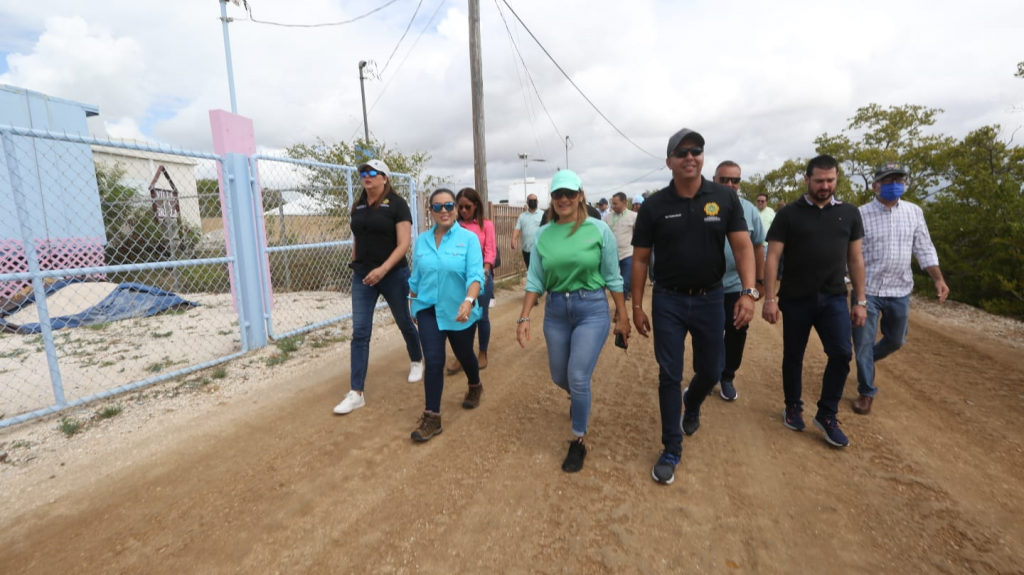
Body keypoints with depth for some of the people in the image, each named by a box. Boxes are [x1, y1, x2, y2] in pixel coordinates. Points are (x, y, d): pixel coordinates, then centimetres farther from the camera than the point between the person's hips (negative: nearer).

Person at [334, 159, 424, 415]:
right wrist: (355, 266, 14)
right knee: (359, 332, -1)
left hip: (393, 275, -4)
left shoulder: (397, 204, -8)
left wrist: (383, 269, -25)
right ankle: (356, 393, 4)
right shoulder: (358, 206, 8)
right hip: (362, 276, 4)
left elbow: (404, 243, -16)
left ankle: (417, 361, 42)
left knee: (404, 322, 13)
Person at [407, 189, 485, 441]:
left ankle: (475, 387, 49)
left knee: (464, 355, 18)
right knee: (433, 362, -5)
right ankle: (432, 417, 7)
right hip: (429, 310, 2)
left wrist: (468, 301, -37)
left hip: (460, 311, -2)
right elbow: (416, 277, 9)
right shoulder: (422, 240, 1)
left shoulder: (469, 238, -11)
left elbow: (475, 275, -21)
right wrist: (412, 305, 15)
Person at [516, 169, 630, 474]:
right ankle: (578, 398, 53)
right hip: (555, 311, 4)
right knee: (560, 377, 15)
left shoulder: (598, 229, -7)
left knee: (578, 378, -7)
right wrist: (524, 317, -2)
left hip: (592, 309, -3)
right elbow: (535, 281, 3)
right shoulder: (543, 235, 1)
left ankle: (578, 441, 17)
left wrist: (622, 316, -1)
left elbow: (613, 277, -3)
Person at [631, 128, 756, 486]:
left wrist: (749, 291, -19)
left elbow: (742, 246, -5)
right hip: (668, 300, -1)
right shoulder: (653, 206, -5)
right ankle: (671, 450, 18)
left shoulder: (725, 198, -2)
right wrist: (637, 306, -3)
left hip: (710, 298, 2)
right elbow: (640, 259, -1)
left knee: (711, 371, 14)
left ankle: (692, 405, 50)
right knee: (669, 376, 3)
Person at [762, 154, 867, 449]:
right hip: (796, 298, -2)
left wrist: (860, 301, 7)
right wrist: (769, 299, -11)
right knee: (793, 356, 8)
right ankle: (793, 407, 28)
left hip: (834, 298, 2)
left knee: (841, 354, -5)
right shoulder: (789, 214, -3)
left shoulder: (849, 213, 7)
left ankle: (827, 415, 12)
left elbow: (855, 259, 9)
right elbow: (772, 258, -6)